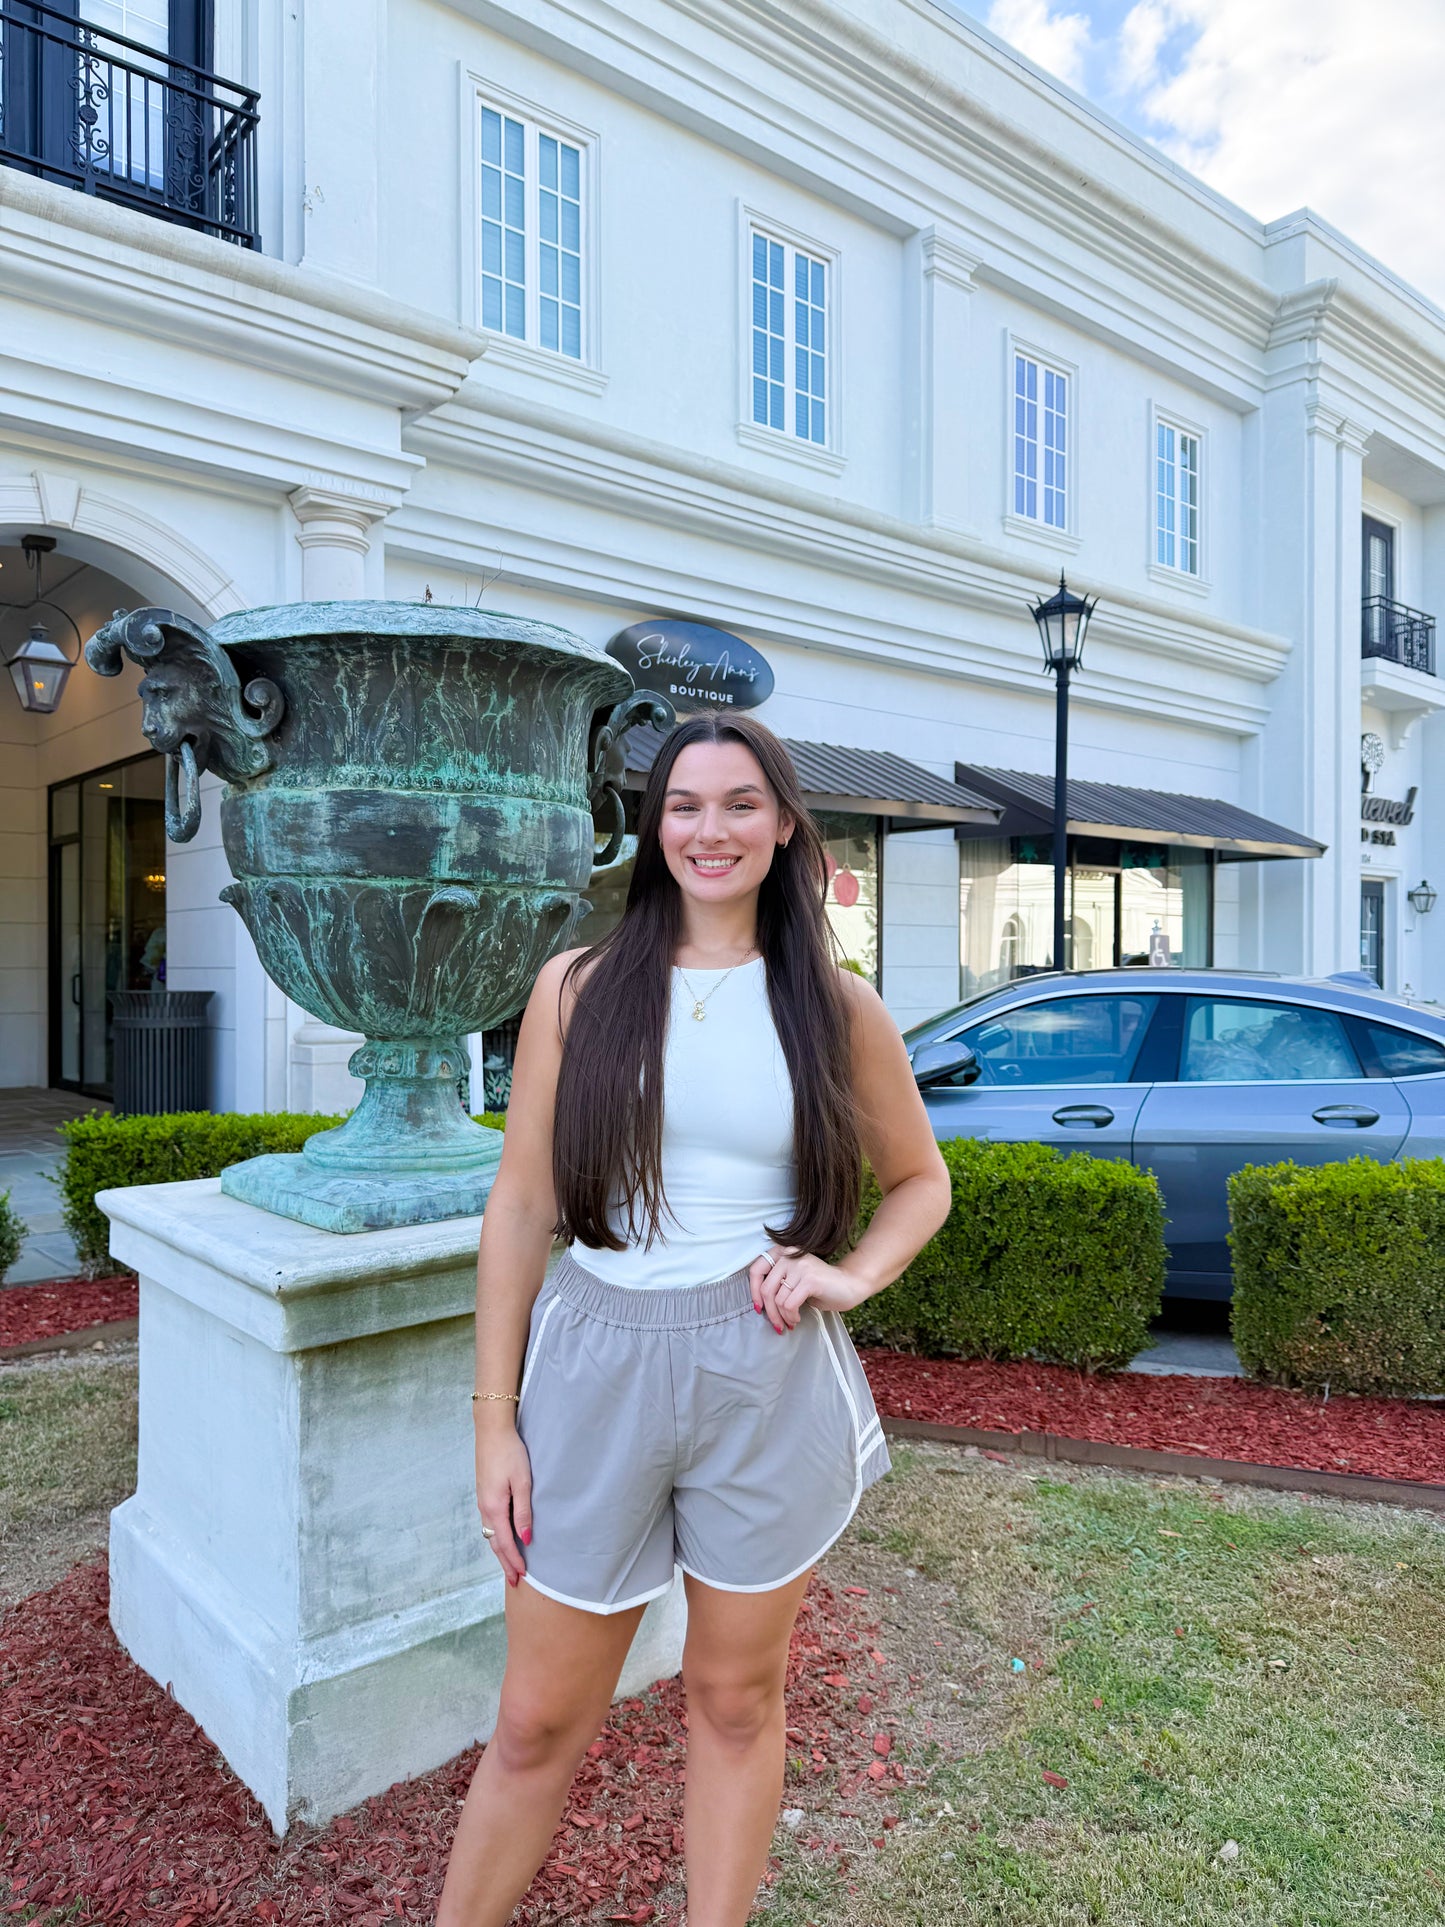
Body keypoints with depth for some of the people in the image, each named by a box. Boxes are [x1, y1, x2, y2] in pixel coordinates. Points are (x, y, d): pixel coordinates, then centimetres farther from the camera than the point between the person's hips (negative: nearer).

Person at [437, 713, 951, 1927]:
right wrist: (495, 1419, -1)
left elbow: (919, 1180, 14)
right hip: (596, 1368, 0)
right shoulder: (580, 987, 0)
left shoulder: (837, 1006, 1)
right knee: (540, 1724, 13)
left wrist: (848, 1276, -5)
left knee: (736, 1699, 18)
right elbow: (521, 1207, 1)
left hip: (766, 1375, 1)